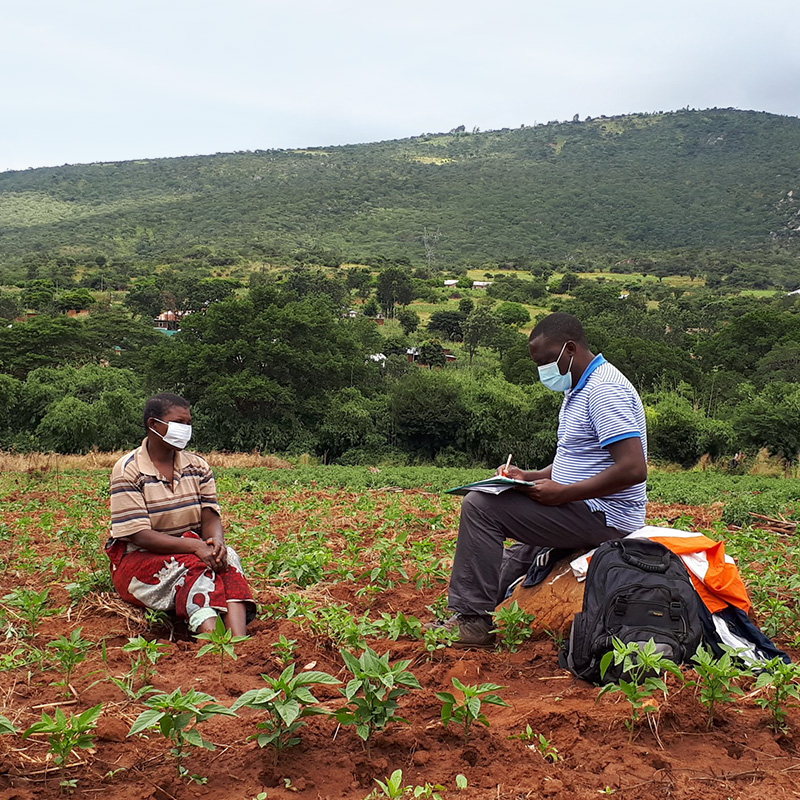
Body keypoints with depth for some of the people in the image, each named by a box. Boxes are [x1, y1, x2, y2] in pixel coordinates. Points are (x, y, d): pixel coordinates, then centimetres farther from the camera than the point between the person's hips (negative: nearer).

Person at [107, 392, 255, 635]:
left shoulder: (198, 466, 8)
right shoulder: (128, 471, -10)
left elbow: (210, 516, 1)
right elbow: (139, 535, -17)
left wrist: (216, 540, -25)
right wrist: (194, 546, -28)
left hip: (190, 551, 5)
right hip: (137, 558, -4)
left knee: (227, 557, -28)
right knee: (193, 567, -33)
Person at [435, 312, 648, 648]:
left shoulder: (605, 390, -18)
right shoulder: (580, 389, 17)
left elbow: (633, 469, -27)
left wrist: (563, 493, -23)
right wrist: (530, 476, 7)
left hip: (602, 517, -11)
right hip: (587, 511, 11)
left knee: (480, 505, -17)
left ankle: (474, 620, -14)